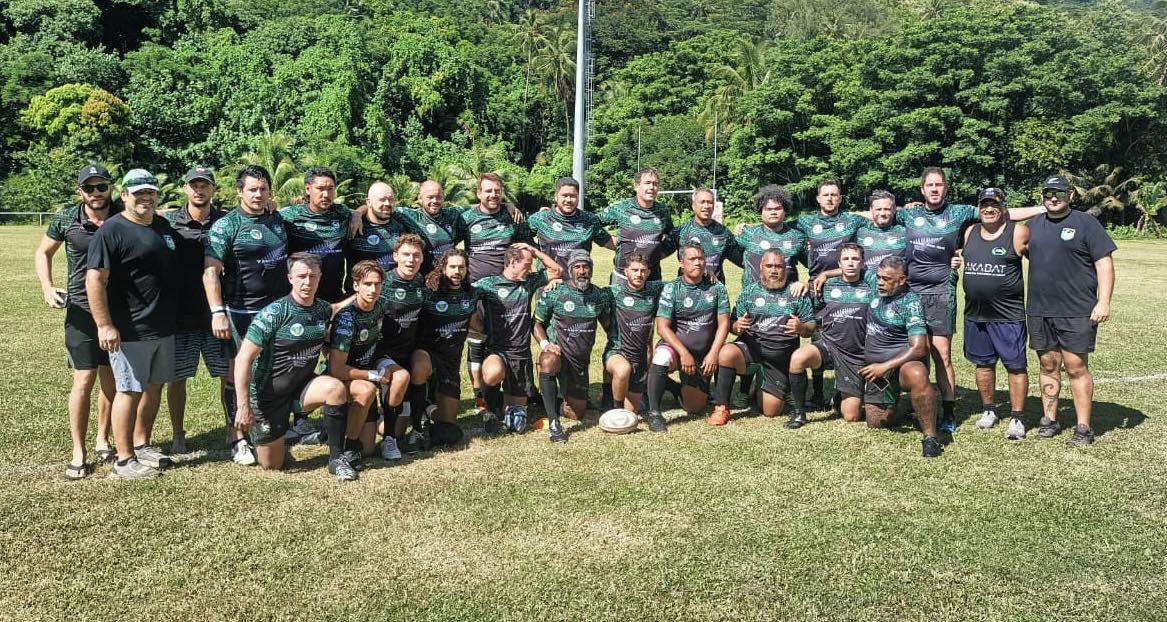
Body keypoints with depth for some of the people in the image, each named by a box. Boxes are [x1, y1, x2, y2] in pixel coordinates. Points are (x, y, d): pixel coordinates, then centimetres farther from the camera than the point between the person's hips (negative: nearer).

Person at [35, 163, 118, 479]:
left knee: (111, 378, 10)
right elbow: (43, 253, 11)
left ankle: (102, 441, 27)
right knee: (84, 379, -4)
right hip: (82, 311, -1)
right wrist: (47, 287, -3)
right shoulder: (66, 219, -4)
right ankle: (79, 453, 6)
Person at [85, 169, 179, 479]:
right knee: (130, 391, -1)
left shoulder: (164, 226, 12)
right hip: (130, 332, -7)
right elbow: (95, 280, -16)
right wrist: (104, 325, -21)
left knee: (154, 387, 15)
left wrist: (173, 316, 20)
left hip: (163, 328, 7)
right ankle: (124, 460, 9)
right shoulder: (112, 231, -11)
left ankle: (142, 444, 30)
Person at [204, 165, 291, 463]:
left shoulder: (278, 220, 11)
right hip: (242, 312, -6)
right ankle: (236, 438, 8)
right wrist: (217, 312, -20)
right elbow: (211, 272, -12)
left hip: (279, 307, 6)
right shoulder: (226, 225, -7)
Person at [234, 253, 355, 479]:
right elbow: (243, 359, -21)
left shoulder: (324, 310, -2)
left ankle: (337, 458, -15)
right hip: (268, 394, -3)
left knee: (336, 388, -31)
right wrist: (243, 407, -25)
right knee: (272, 466, 4)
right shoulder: (274, 313, -20)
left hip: (302, 387, 4)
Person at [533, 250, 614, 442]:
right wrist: (545, 343, -19)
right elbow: (537, 323, 0)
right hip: (557, 350, -3)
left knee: (576, 414, 5)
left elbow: (608, 327, 14)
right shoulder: (553, 293, -7)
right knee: (548, 361, -42)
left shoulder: (601, 296, 2)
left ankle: (566, 397, 42)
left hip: (581, 360, 4)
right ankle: (553, 423, -35)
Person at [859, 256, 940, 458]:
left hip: (903, 362, -6)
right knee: (876, 422, 1)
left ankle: (931, 437, -29)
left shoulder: (910, 303, -14)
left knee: (917, 376, -41)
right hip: (875, 366, 6)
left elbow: (919, 348, -21)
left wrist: (885, 367, -25)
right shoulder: (874, 285, 3)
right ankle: (897, 405, 33)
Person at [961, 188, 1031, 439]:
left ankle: (1016, 418, 10)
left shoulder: (1017, 233, -6)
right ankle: (988, 410, 29)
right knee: (983, 363, 15)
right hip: (975, 314, 5)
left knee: (1015, 366, 0)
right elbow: (962, 259, 24)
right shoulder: (970, 233, 9)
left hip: (1008, 314, -5)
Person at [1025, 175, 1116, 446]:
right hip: (1039, 311, 4)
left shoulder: (1085, 223, -2)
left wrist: (1104, 302, -13)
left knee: (1077, 367, -2)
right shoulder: (1033, 225, 12)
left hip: (1077, 312, -4)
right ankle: (1049, 420, 20)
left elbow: (1104, 263, -6)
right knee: (1048, 366, 11)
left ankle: (1083, 428, 6)